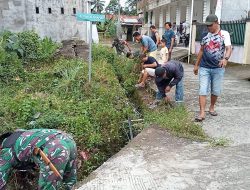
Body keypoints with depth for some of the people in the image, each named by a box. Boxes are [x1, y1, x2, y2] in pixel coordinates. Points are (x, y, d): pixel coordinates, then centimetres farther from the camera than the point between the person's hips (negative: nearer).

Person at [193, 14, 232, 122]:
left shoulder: (224, 34, -3)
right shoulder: (205, 36, 7)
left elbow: (229, 48, -15)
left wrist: (225, 58, -36)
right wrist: (196, 65, 15)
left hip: (218, 68, -2)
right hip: (204, 68, 2)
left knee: (216, 90, 10)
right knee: (203, 90, -5)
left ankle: (212, 107, 31)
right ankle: (202, 113, -4)